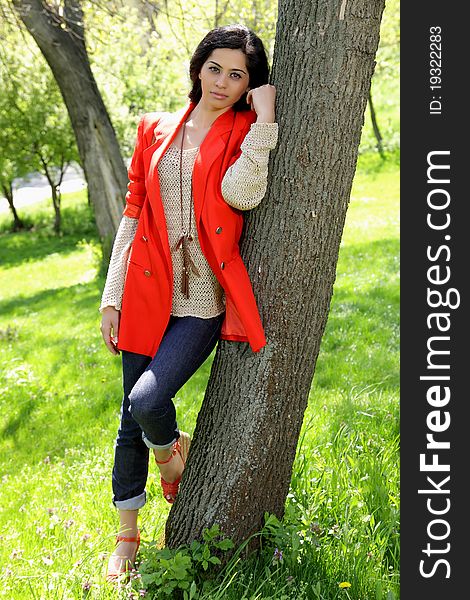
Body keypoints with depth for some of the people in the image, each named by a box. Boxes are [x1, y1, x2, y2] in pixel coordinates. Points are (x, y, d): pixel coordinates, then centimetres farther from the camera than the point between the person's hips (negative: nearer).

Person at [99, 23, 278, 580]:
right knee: (131, 418, 9)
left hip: (203, 303, -3)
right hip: (148, 296, 3)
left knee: (147, 401, -19)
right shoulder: (155, 130, 9)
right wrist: (111, 296, 5)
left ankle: (169, 449, 18)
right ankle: (127, 536, 29)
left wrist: (264, 118, -19)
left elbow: (241, 194, -22)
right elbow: (133, 215, 9)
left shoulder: (246, 133, 0)